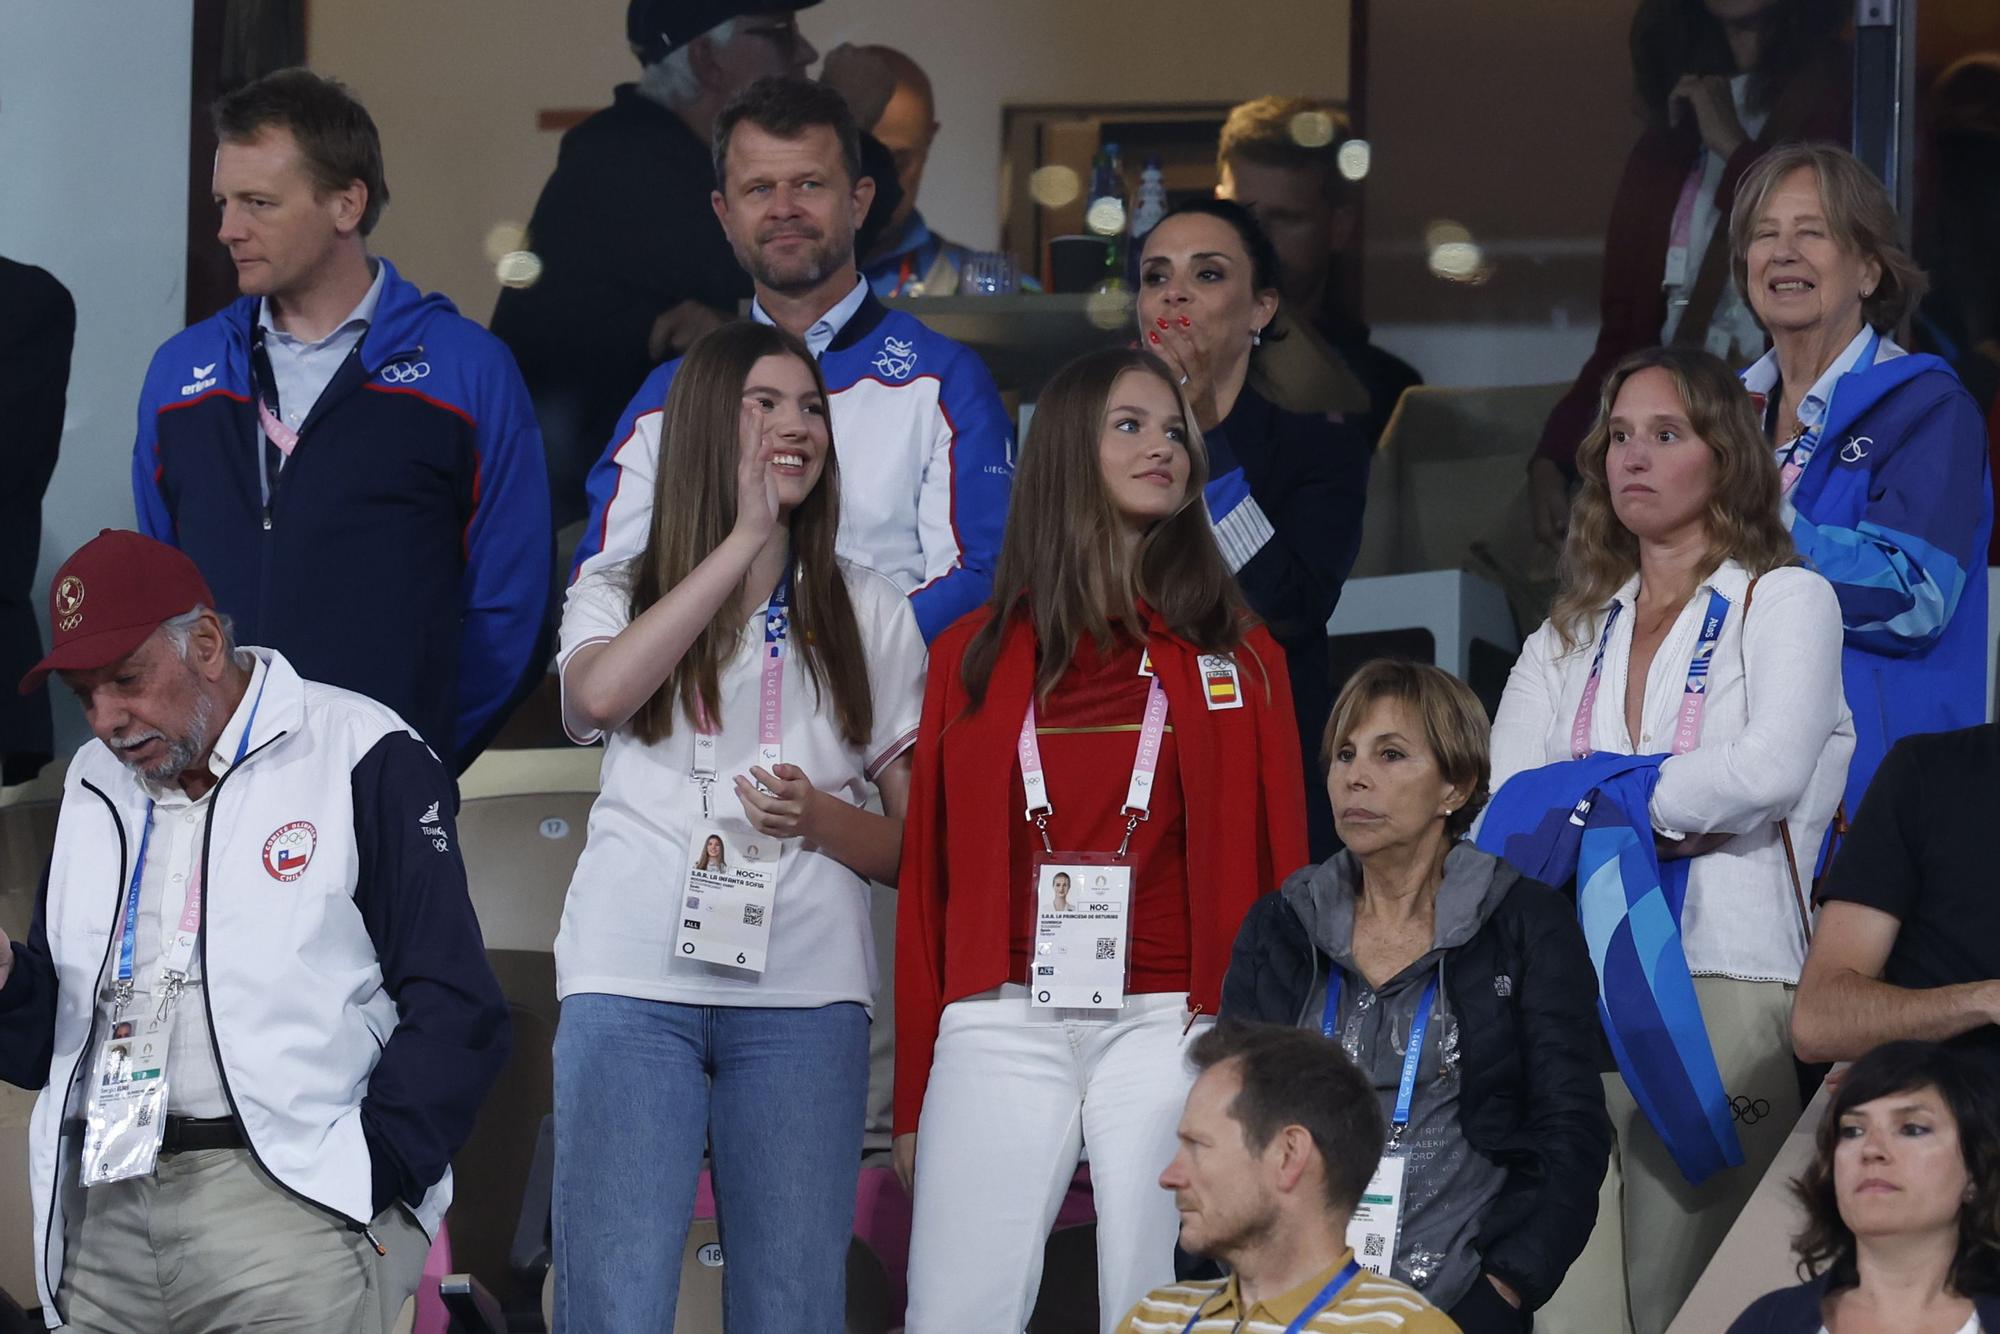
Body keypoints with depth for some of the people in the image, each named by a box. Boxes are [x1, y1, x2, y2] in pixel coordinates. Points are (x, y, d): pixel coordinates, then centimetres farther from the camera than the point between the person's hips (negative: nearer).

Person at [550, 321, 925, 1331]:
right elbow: (600, 692, -13)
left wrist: (818, 818, -10)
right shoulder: (618, 594, 14)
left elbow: (920, 846, 13)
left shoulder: (870, 614, 16)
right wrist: (745, 539, -7)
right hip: (636, 982, -1)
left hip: (805, 993, 1)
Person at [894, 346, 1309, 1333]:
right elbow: (928, 874, 11)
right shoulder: (972, 657, 11)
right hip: (1002, 1030, 1)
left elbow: (1275, 867, 7)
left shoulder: (1240, 660, 9)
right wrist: (913, 1097, 8)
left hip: (1165, 1030, -1)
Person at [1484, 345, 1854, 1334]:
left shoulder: (1783, 601, 7)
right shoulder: (1571, 634, 22)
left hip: (1724, 983, -4)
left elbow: (1772, 770, -10)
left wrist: (1601, 798, -4)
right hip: (1574, 982, 4)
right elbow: (1509, 811, 8)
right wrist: (1640, 820, -9)